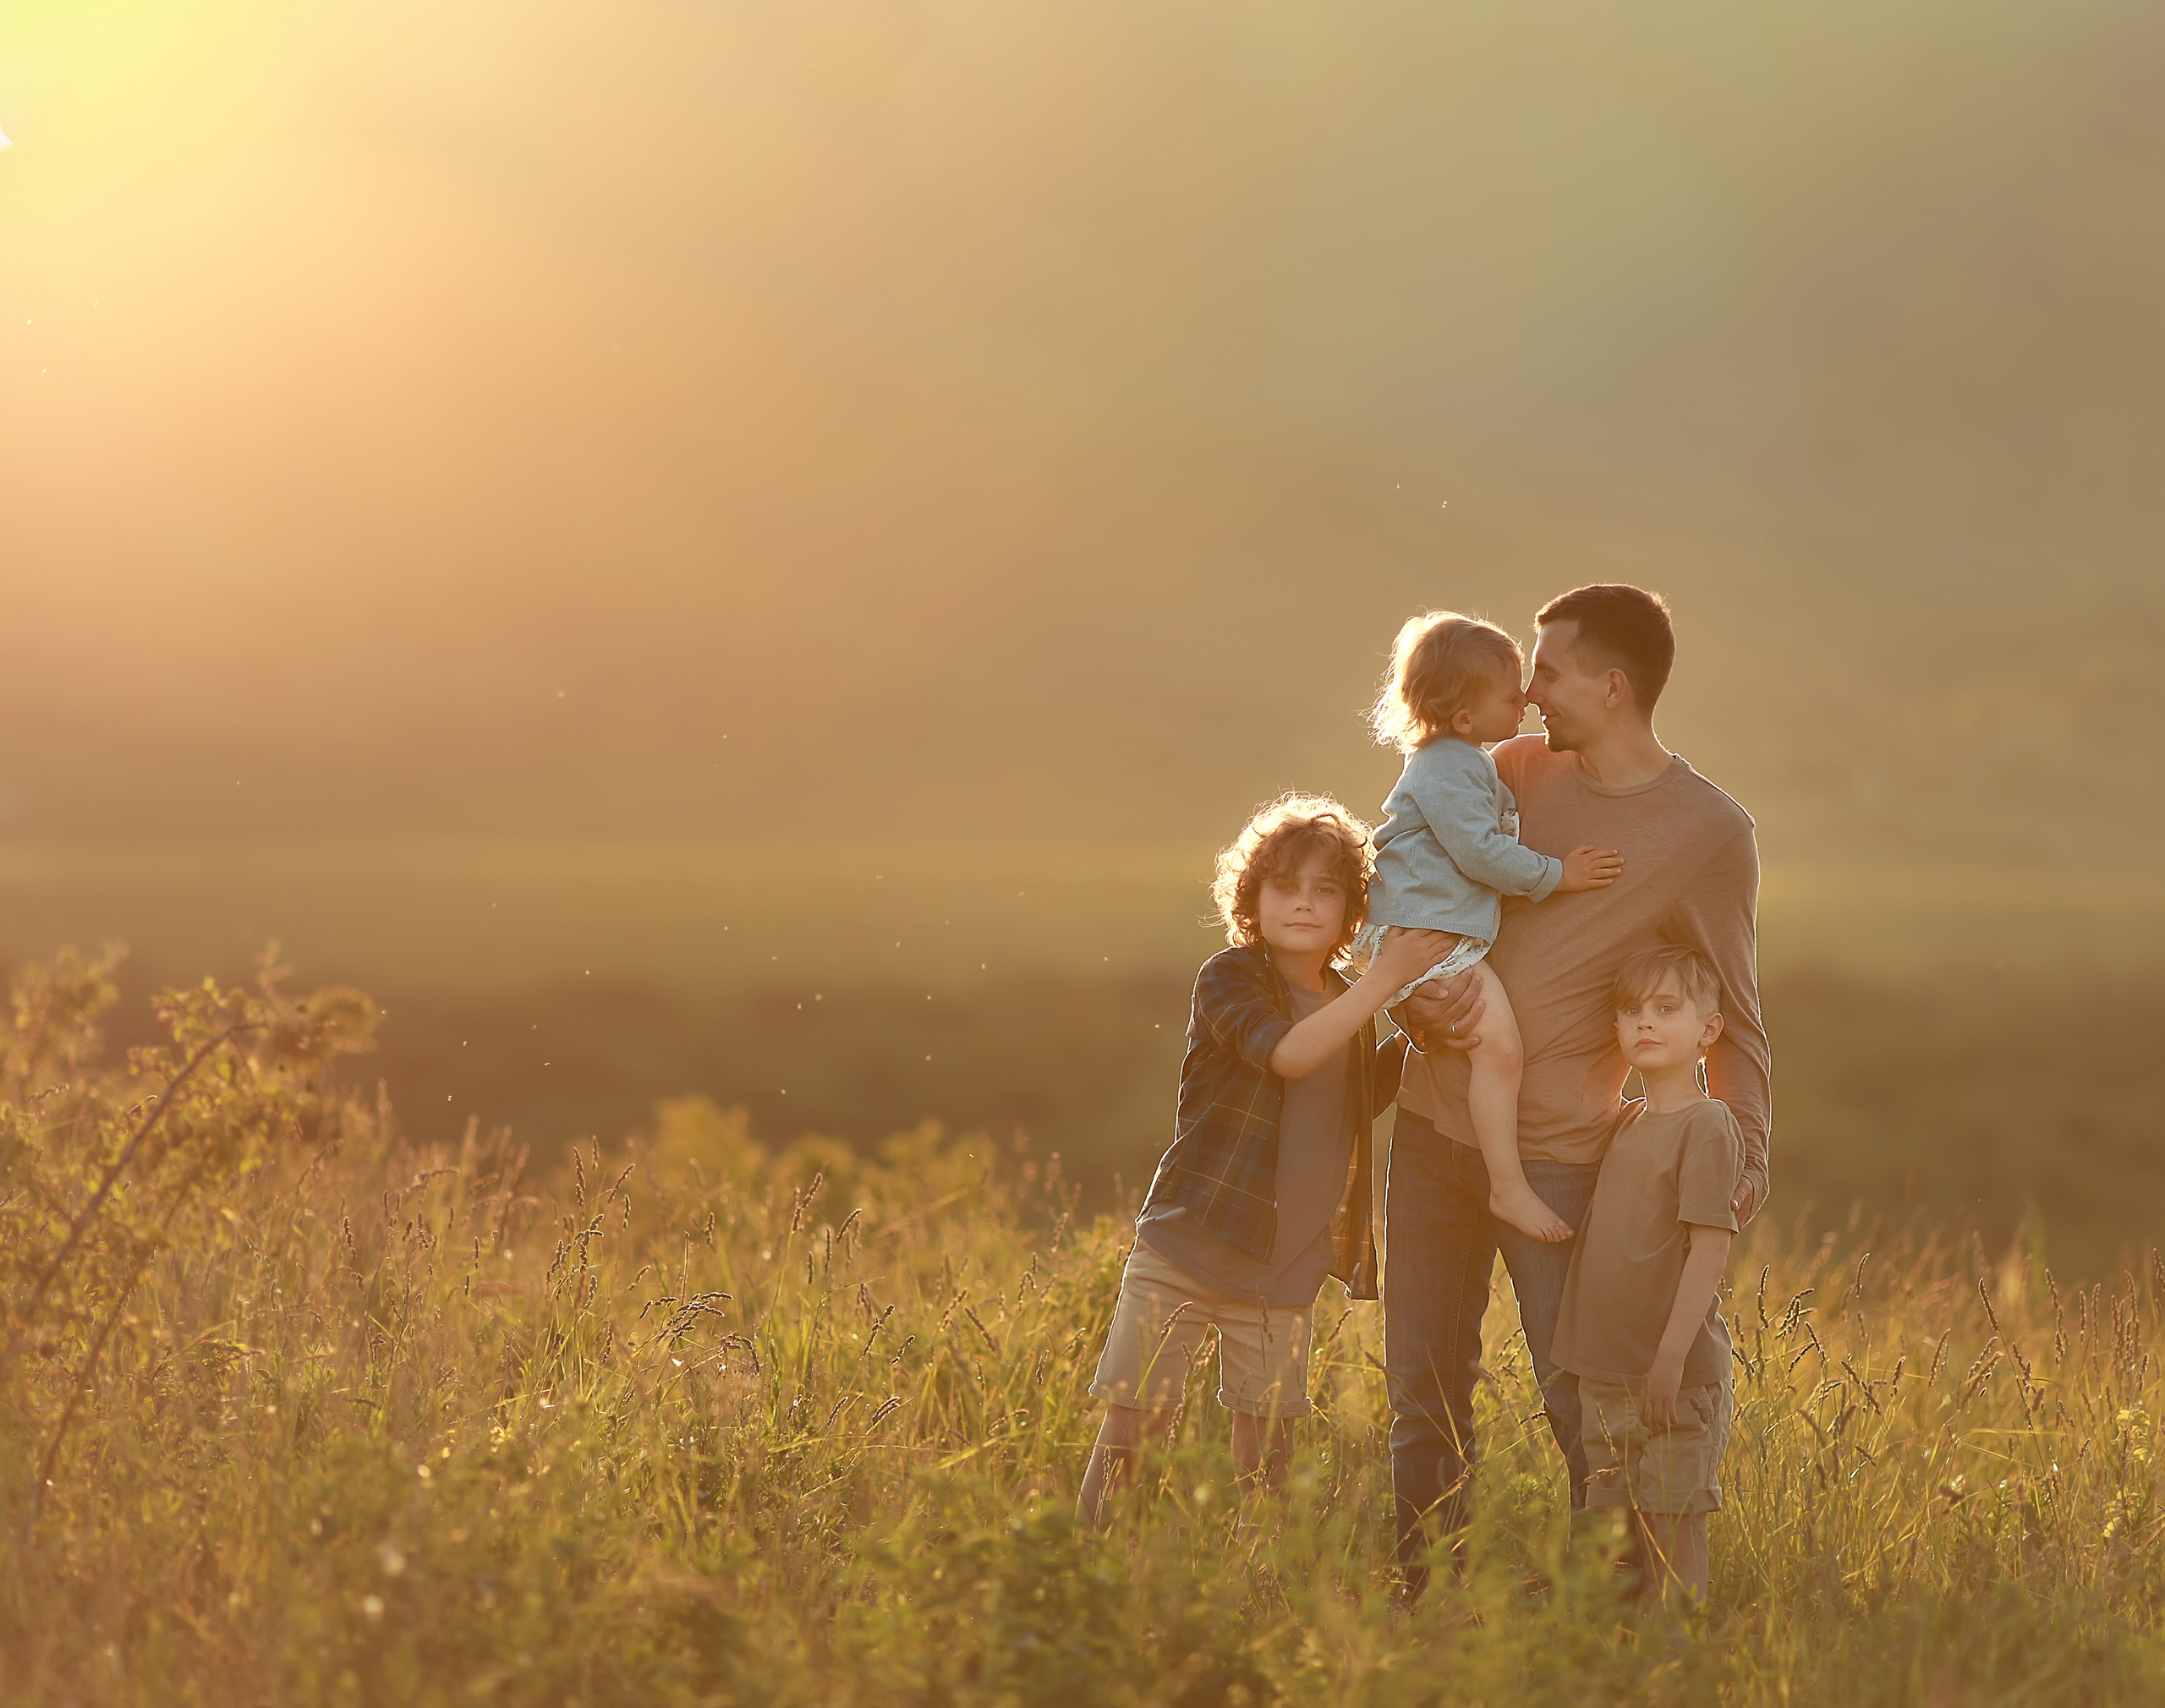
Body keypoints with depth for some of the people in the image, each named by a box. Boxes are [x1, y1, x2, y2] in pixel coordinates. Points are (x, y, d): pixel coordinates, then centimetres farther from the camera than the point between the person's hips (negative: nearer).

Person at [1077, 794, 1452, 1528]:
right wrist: (1385, 979, -25)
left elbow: (1360, 1099, 26)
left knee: (1267, 1442, 7)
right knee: (1131, 1421, -5)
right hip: (1185, 1246, -5)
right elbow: (1287, 1054, -26)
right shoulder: (1229, 978, -8)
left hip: (1284, 1269, 5)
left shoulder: (1345, 1000, 11)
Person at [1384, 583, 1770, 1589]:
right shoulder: (1516, 771, 6)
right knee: (1424, 1401, 10)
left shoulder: (1711, 833, -5)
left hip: (1556, 1155, -5)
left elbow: (1731, 1013, 3)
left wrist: (1745, 1149, -6)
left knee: (1584, 1409, -6)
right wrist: (1423, 993, -8)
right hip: (1433, 1127, 5)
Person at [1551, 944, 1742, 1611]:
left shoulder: (1707, 1126, -12)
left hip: (1676, 1375, -8)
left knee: (1673, 1520, -5)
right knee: (1630, 1520, 12)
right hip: (1607, 1368, 8)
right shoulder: (1625, 1121, 13)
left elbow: (1711, 1249, -17)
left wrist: (1672, 1356, -22)